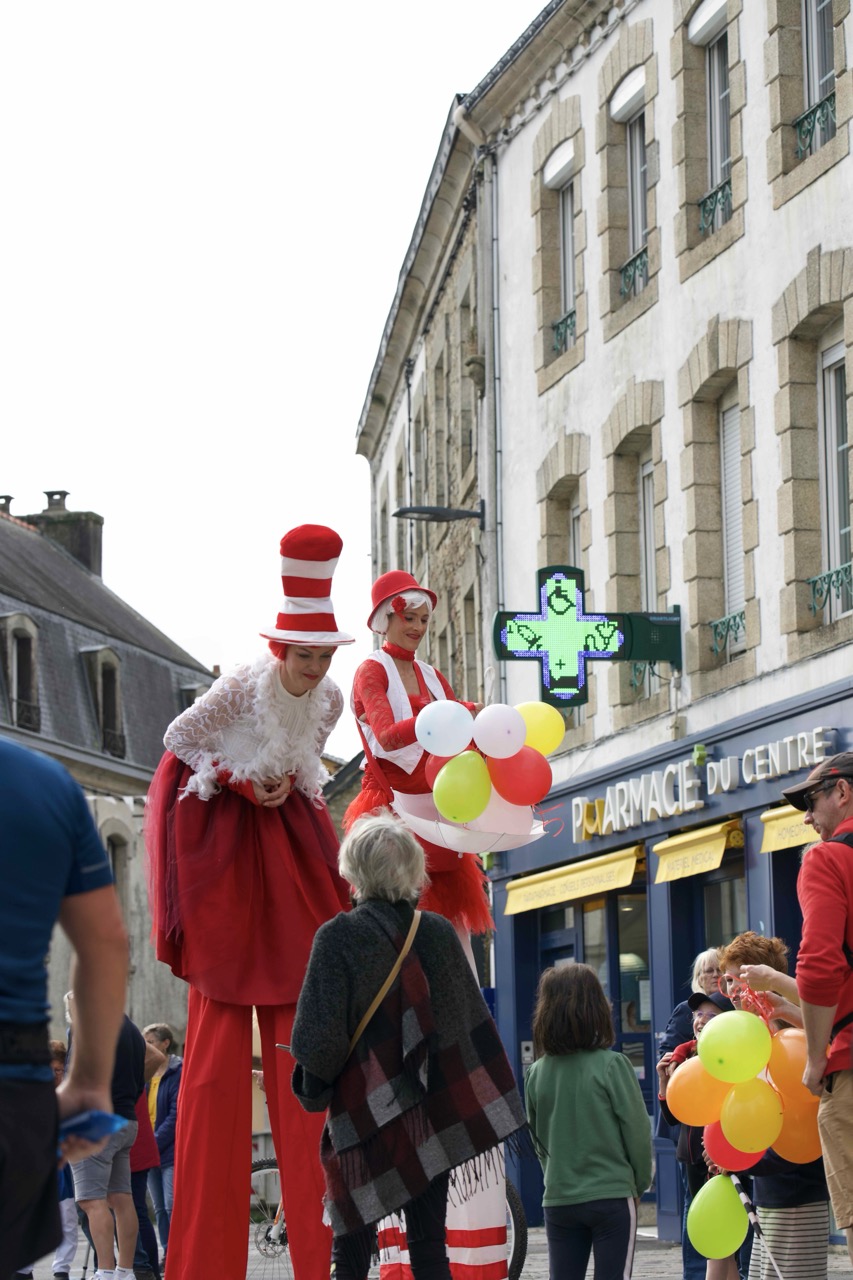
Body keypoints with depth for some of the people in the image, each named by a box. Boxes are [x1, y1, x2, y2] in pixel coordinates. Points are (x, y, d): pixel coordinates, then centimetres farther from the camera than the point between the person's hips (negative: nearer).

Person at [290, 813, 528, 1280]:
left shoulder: (337, 937, -10)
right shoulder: (438, 933, 2)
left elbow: (319, 1032, -13)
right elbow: (474, 1022, 7)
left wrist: (312, 1088, 5)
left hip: (361, 1118, -3)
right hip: (433, 1115, 3)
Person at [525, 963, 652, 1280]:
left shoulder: (537, 1073, 1)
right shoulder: (611, 1066, -11)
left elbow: (538, 1136, 9)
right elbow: (637, 1130, -6)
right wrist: (640, 1182, 8)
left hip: (558, 1200, 4)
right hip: (611, 1197, -4)